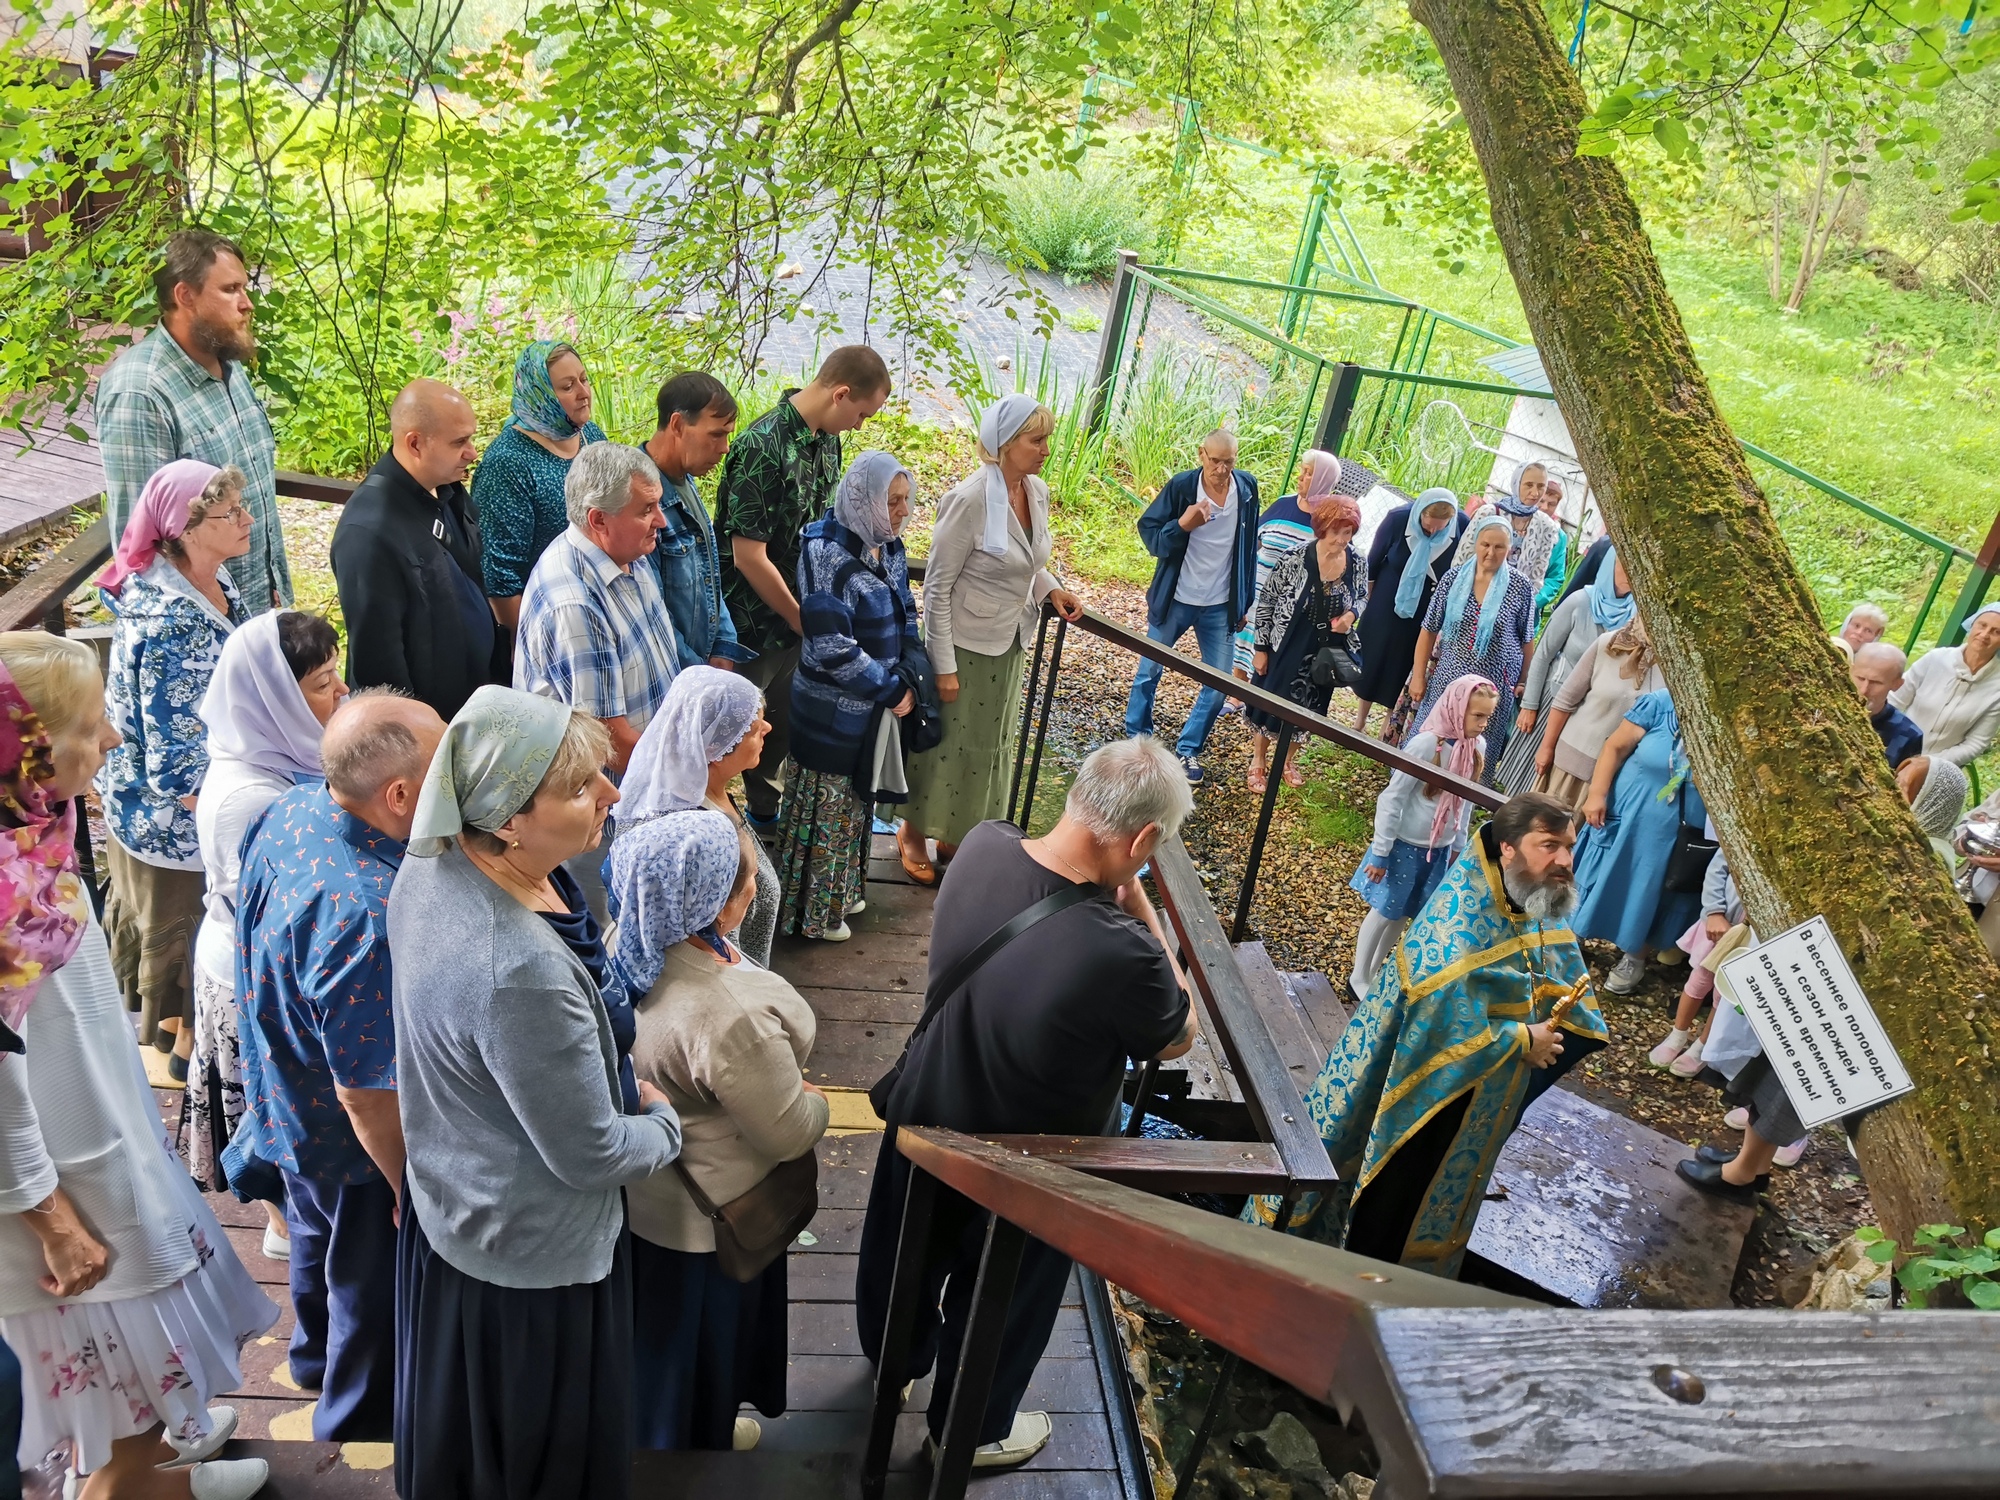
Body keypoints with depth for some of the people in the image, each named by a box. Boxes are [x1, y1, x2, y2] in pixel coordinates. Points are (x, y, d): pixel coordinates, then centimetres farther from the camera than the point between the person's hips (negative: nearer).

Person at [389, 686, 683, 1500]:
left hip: (445, 1194, 8)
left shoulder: (431, 865, -14)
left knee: (460, 1427, 34)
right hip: (533, 1249, -8)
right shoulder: (521, 972, -41)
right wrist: (665, 1123, -6)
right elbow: (593, 1155, -27)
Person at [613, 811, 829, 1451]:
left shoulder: (631, 944, -16)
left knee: (654, 1338, 31)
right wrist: (815, 1100, -5)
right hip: (704, 1219, -8)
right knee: (698, 1345, 21)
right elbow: (789, 1133, -24)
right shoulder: (732, 1014, -41)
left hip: (638, 1187, 8)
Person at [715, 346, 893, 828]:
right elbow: (749, 558, -25)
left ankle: (766, 811, 41)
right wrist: (804, 622, -15)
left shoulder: (826, 438, 1)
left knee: (785, 721, 22)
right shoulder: (764, 448, -26)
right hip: (752, 622, -8)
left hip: (798, 613, 8)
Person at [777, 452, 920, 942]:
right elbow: (833, 648, -27)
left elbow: (904, 613, 15)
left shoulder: (888, 546, 1)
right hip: (833, 714, -8)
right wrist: (892, 690, -19)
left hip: (874, 708, 8)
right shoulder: (828, 554, -25)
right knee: (826, 809, 8)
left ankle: (840, 892, 42)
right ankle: (811, 911, 27)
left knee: (856, 803, 23)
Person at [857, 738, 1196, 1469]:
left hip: (928, 1116, 6)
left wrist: (1116, 895, -7)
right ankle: (972, 1428, 53)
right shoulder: (1119, 952, -41)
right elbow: (1179, 1035, -17)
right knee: (1001, 1297, 26)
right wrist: (1136, 901, -20)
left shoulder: (981, 846, -22)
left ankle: (896, 1355, 64)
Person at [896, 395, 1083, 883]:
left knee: (991, 742, 19)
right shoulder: (969, 500, -24)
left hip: (1010, 643, 7)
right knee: (945, 741, 9)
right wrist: (943, 665, -18)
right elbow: (937, 587, -19)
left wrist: (1050, 588, -3)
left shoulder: (1037, 492, -2)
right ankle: (914, 832, 31)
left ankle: (955, 834, 37)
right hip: (965, 643, -7)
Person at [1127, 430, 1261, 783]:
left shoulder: (1247, 487, -5)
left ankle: (1188, 750, 19)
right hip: (1175, 600, -2)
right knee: (1148, 673, 8)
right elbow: (1149, 533, -10)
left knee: (1218, 685, 4)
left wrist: (1245, 602, 9)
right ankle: (1137, 739, 26)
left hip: (1220, 607, 2)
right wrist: (1182, 525, -29)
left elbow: (1249, 548, 7)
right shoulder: (1181, 486, -14)